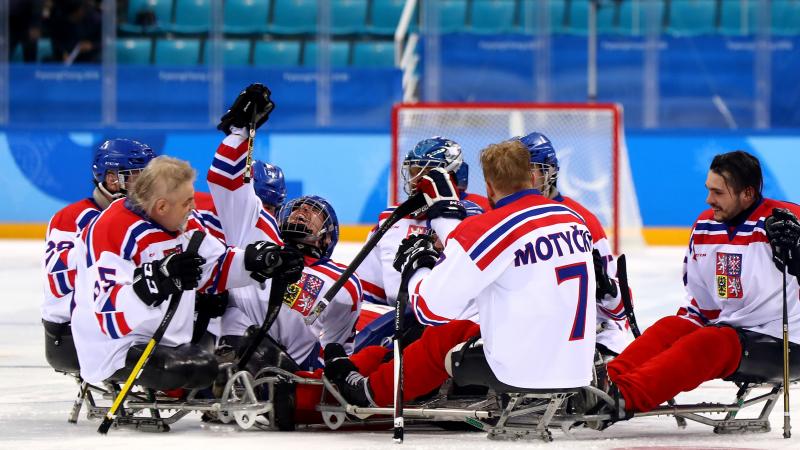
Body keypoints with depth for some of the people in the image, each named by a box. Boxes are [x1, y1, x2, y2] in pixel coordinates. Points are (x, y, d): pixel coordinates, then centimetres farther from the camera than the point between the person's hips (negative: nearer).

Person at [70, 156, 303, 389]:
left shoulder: (182, 224, 7)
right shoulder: (112, 230, -21)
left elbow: (216, 269, 20)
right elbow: (109, 313, -30)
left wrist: (261, 260, 4)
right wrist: (157, 280, -43)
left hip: (172, 342, 9)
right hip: (116, 351, -9)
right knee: (200, 369, -31)